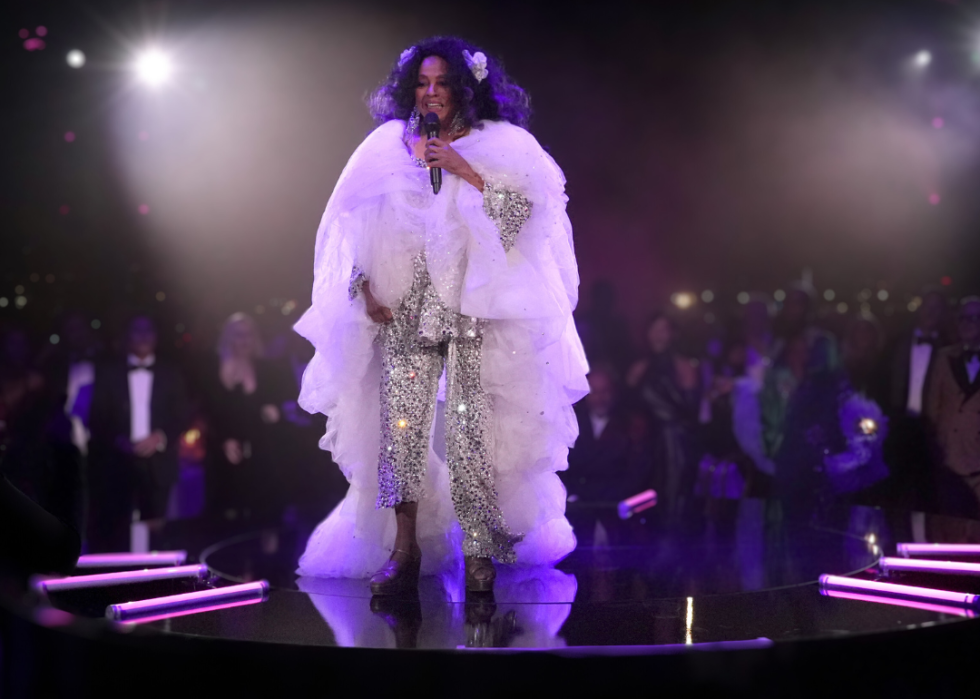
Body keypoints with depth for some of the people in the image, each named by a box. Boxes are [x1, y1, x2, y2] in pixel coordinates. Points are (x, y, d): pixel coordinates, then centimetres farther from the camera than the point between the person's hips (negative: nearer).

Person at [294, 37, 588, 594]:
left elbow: (523, 212, -4)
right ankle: (404, 550, 2)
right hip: (403, 311, 2)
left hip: (475, 311, -2)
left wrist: (466, 173, -10)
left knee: (469, 423, -8)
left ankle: (478, 550, 0)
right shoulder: (389, 146, 14)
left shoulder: (499, 145, 8)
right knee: (401, 423, -5)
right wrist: (366, 287, 1)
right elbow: (360, 227, 13)